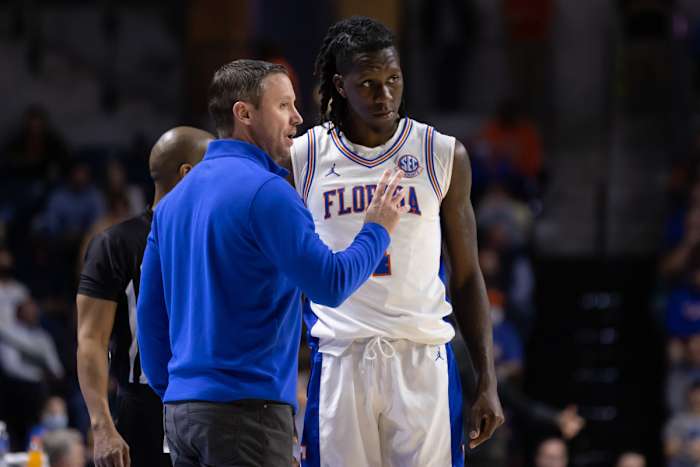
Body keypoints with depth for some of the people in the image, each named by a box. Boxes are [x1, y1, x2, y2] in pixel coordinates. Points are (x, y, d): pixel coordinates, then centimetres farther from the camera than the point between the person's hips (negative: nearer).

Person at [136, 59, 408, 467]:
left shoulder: (176, 198, 14)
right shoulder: (266, 191, -12)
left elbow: (151, 310, 18)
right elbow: (330, 283, -14)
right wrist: (377, 230, 2)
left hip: (182, 408, 9)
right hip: (247, 407, -9)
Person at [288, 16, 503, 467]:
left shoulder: (444, 156, 4)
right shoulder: (302, 159, 4)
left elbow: (467, 278, 8)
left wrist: (488, 381, 3)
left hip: (423, 359, 0)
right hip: (340, 359, 0)